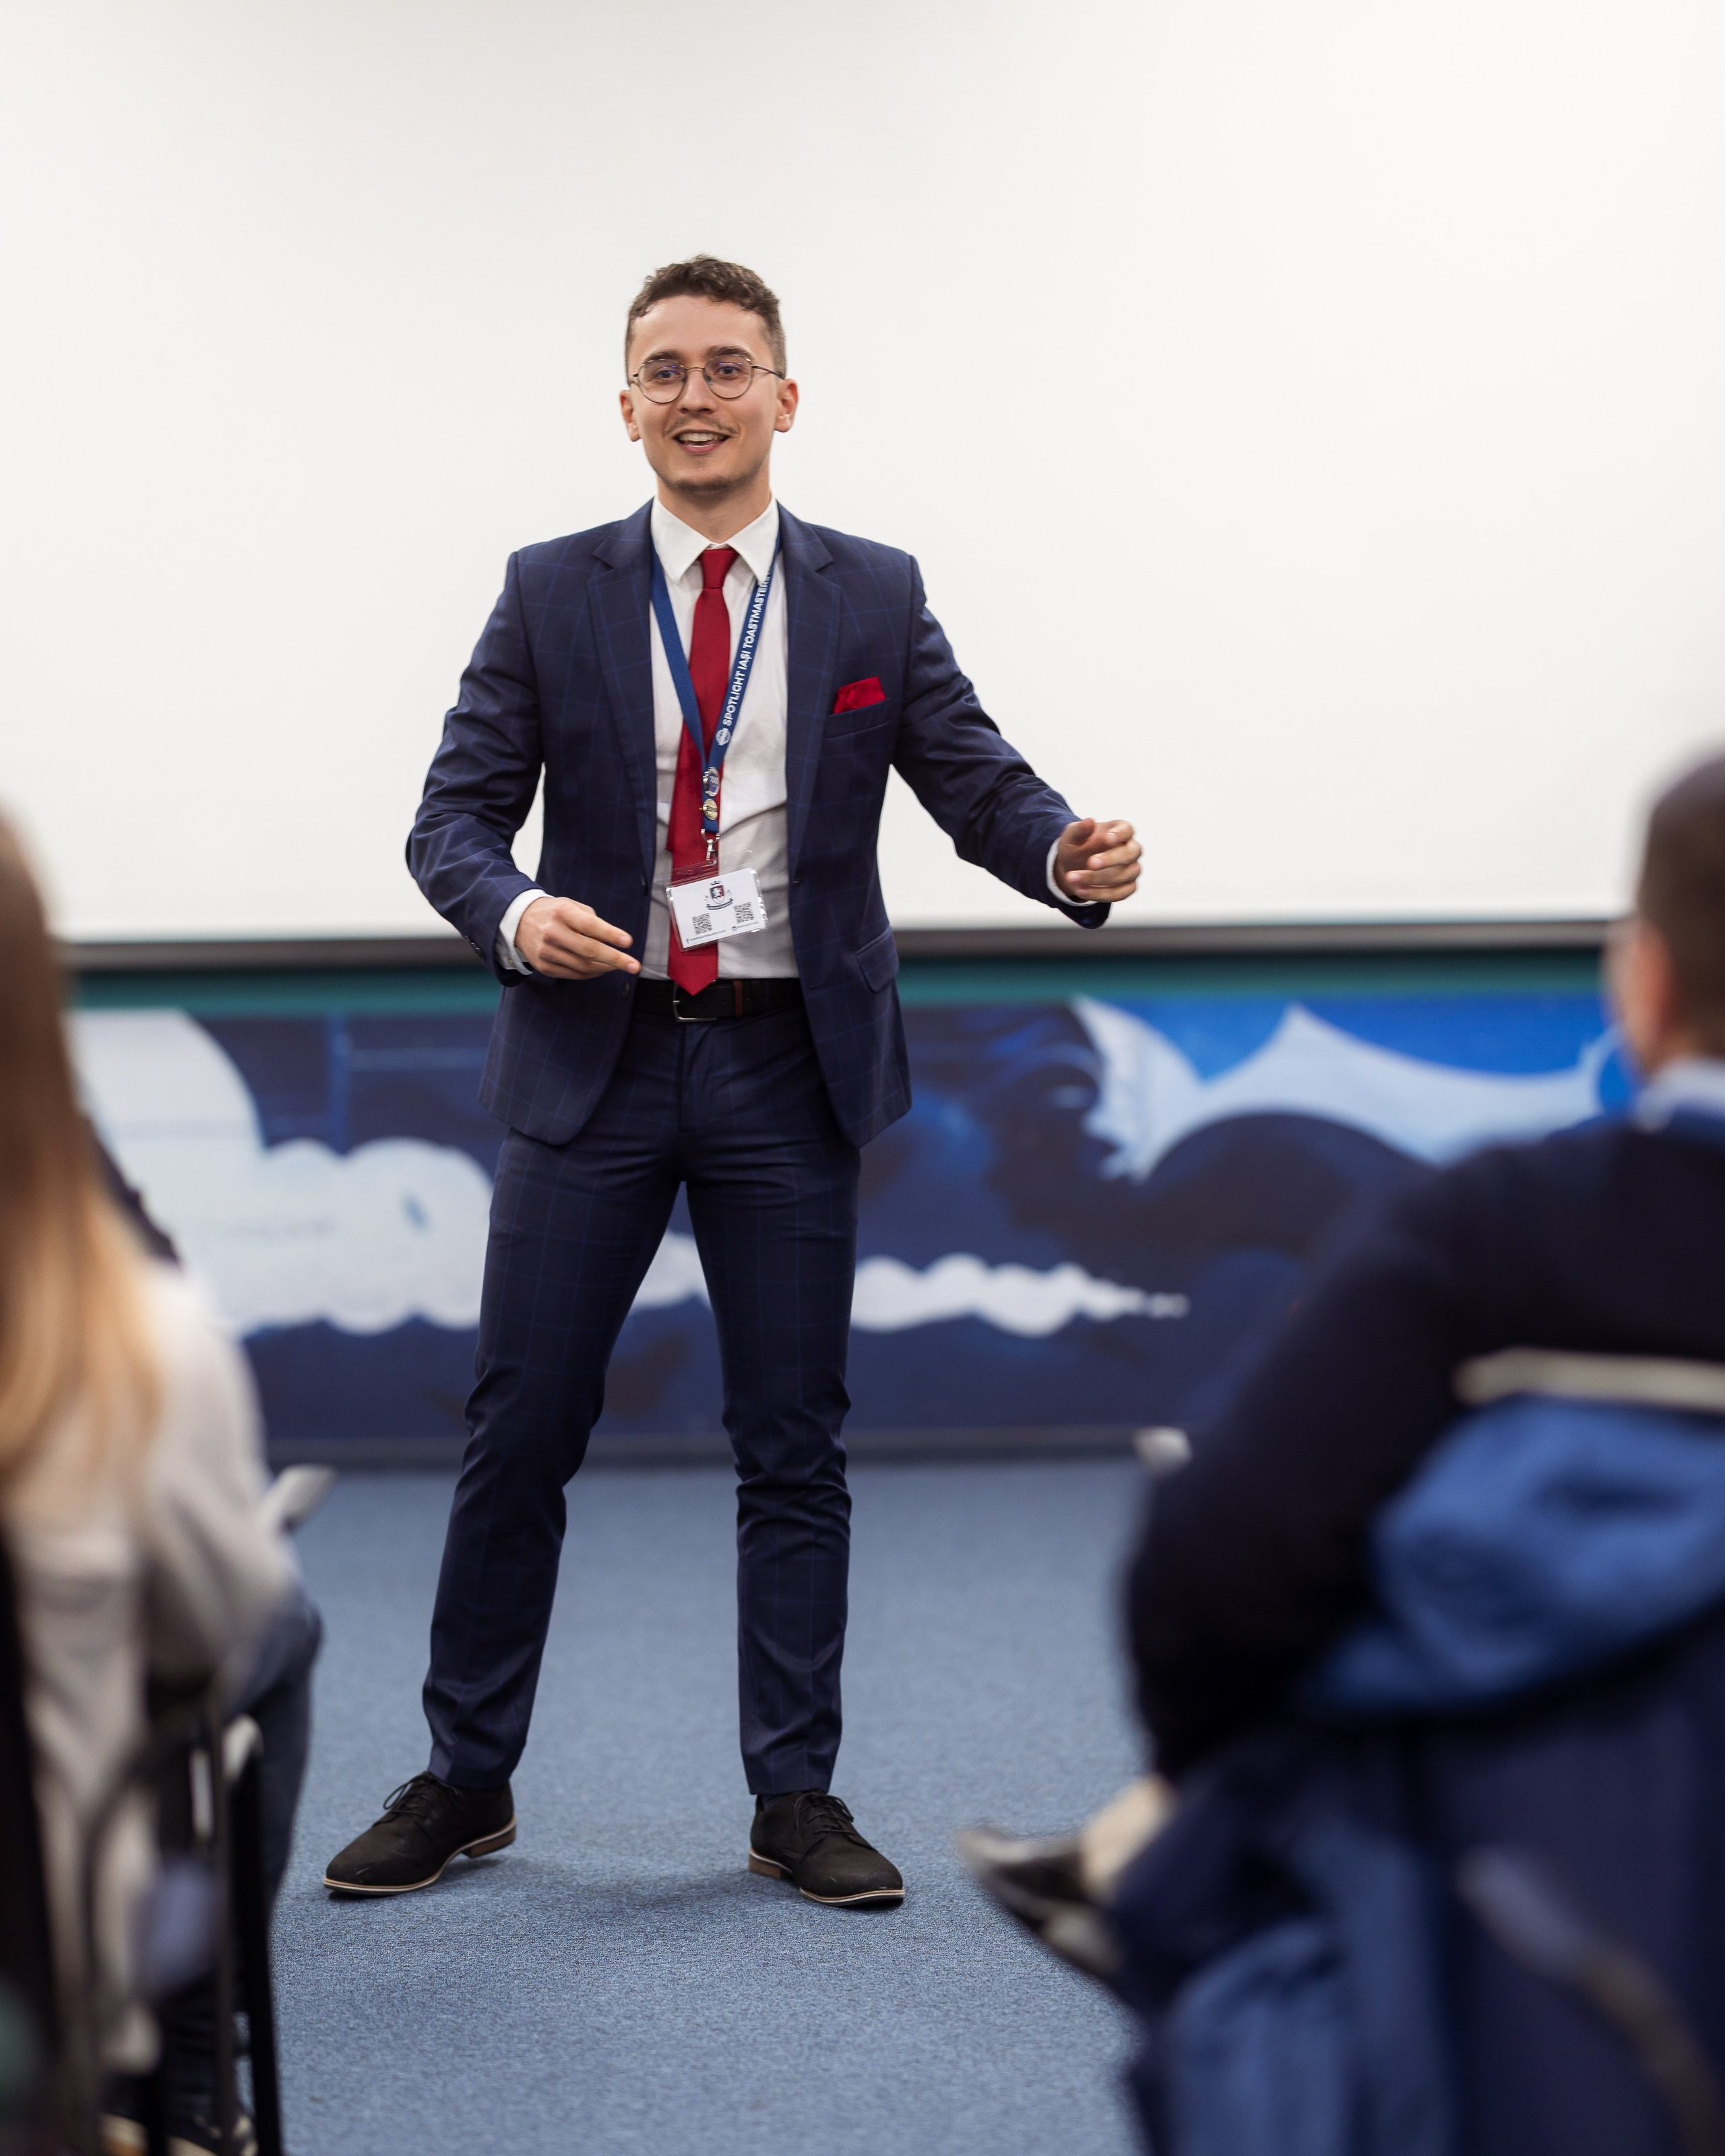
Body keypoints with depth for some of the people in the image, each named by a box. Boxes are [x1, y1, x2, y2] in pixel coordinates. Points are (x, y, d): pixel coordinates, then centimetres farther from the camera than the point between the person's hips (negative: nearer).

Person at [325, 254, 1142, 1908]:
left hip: (790, 1061, 0)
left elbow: (978, 781, -1)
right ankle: (465, 1782, 18)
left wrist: (1068, 854, -24)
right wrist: (511, 910, -22)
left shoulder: (873, 597, 4)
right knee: (518, 1429, 3)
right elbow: (454, 813, 0)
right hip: (594, 1053, 0)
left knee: (793, 1444, 6)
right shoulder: (553, 595, 3)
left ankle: (796, 1800, 16)